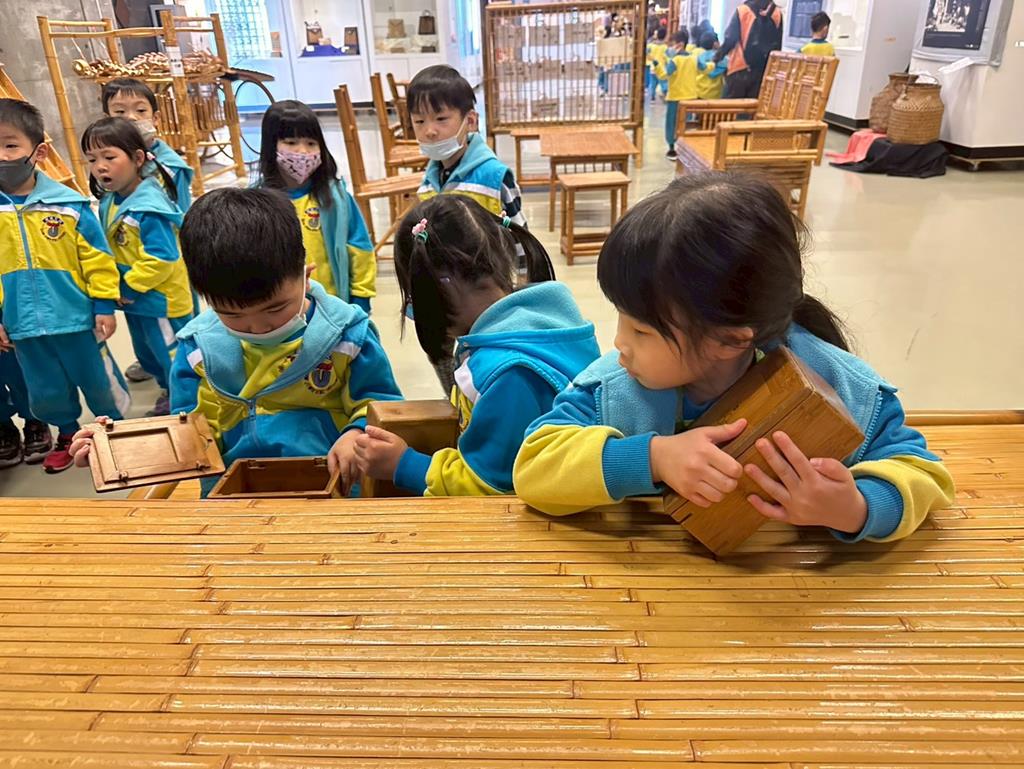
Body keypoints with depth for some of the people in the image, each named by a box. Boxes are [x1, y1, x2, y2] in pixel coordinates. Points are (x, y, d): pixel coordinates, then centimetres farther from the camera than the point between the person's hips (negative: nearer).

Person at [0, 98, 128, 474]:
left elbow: (97, 259, -6)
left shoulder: (69, 204, -11)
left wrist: (105, 306, -7)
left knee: (99, 380, 13)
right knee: (46, 391, 18)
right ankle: (67, 433, 41)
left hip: (76, 317, -3)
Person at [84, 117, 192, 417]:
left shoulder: (148, 208, -25)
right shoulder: (109, 202, 3)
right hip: (134, 300, 10)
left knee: (174, 356, 7)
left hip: (160, 300, -10)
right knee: (148, 354, 24)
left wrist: (129, 285, -20)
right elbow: (111, 250, 14)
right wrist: (119, 288, 4)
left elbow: (161, 259, -28)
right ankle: (170, 393, 44)